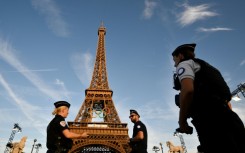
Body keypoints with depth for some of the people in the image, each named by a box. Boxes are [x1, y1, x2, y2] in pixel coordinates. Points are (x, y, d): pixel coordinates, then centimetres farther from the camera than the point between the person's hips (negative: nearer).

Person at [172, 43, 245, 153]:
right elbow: (225, 97, 30)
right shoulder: (205, 67, 34)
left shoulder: (184, 64, 8)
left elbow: (188, 90, -14)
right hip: (227, 118, 9)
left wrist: (182, 121, -7)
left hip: (211, 120, -9)